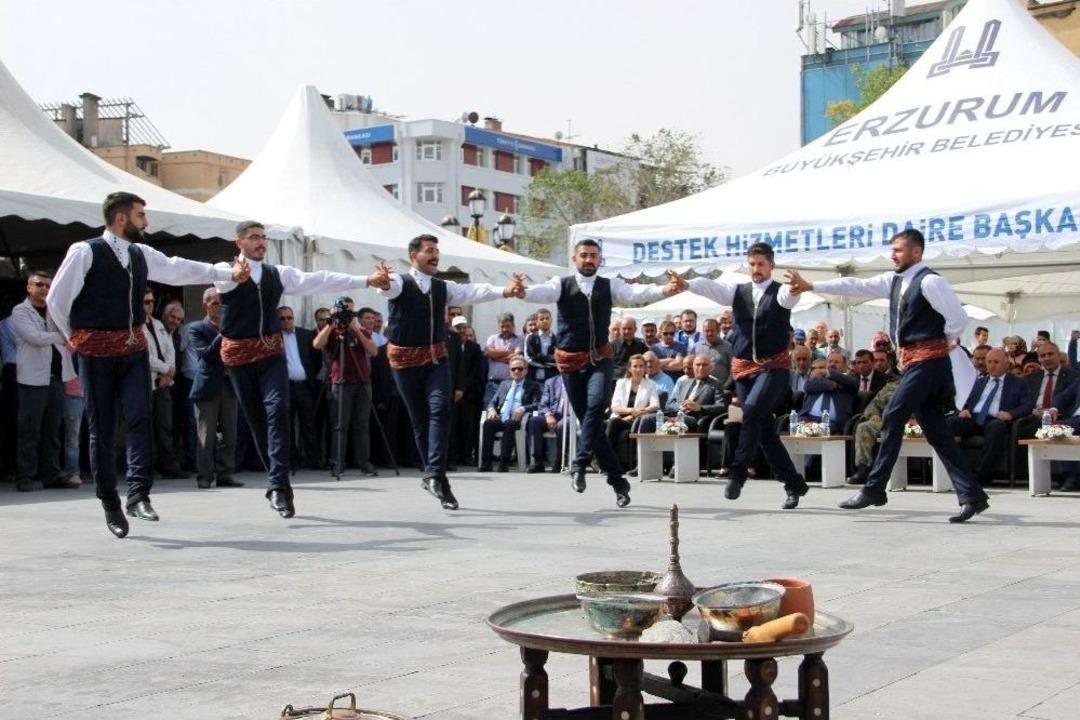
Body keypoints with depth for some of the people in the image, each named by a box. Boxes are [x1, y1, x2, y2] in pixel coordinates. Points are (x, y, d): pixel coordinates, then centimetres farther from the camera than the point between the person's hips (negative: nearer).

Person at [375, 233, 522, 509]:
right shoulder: (400, 282, -5)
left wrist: (505, 291, -26)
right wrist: (383, 283, -56)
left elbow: (474, 292, -7)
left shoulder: (443, 287, 9)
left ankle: (434, 474, -21)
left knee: (440, 410, -17)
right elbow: (389, 287, -29)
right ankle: (436, 476, 18)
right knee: (419, 419, 5)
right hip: (405, 359, -3)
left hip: (436, 358, 3)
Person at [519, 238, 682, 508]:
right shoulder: (562, 285, 1)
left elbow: (636, 293, -12)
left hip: (600, 357, 0)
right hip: (570, 361, 0)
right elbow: (543, 292, -18)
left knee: (596, 405, -26)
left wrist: (665, 290, -31)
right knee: (586, 417, 4)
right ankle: (617, 480, 14)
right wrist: (522, 292, -41)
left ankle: (580, 464, -14)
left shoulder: (610, 285, 4)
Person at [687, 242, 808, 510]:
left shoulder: (780, 292, 1)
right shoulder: (737, 291, 10)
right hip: (743, 367, 4)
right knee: (764, 428, 5)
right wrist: (685, 284, -29)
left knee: (752, 409, -28)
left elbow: (791, 295, -24)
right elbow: (708, 285, -7)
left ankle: (738, 471, -21)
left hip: (774, 366, -4)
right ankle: (794, 484, 17)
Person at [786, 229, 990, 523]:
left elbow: (958, 317, -19)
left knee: (892, 419, -8)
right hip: (913, 361, 9)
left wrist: (945, 341, -4)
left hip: (928, 360, -9)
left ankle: (874, 489, -2)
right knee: (936, 431, 6)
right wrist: (811, 286, 8)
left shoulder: (929, 281, -13)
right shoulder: (894, 281, 13)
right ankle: (971, 495, 5)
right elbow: (857, 286, 12)